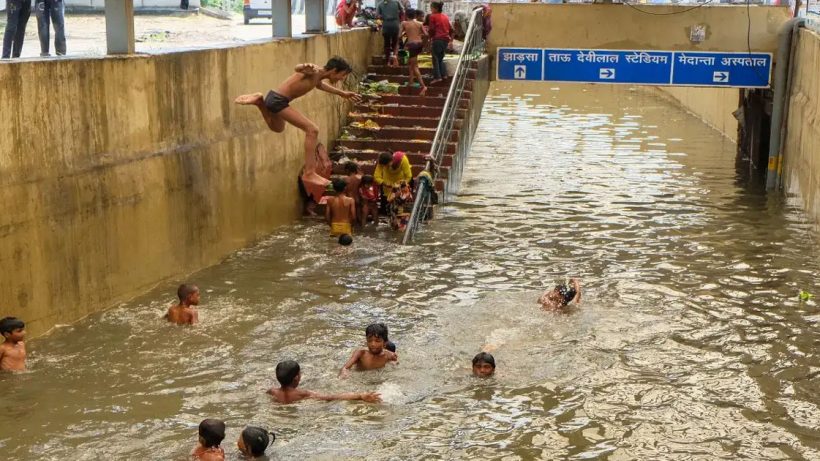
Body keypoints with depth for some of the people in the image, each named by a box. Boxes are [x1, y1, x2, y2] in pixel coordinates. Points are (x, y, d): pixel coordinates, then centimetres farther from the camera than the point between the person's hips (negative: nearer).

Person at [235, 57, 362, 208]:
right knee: (312, 129, -16)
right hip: (278, 100, -10)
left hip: (275, 99, 10)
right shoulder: (314, 71, -19)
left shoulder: (319, 76, 9)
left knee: (278, 128, 37)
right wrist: (304, 67, -64)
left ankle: (260, 101, 31)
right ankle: (309, 173, -16)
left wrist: (342, 94, 37)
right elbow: (297, 69, -41)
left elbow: (319, 84, 34)